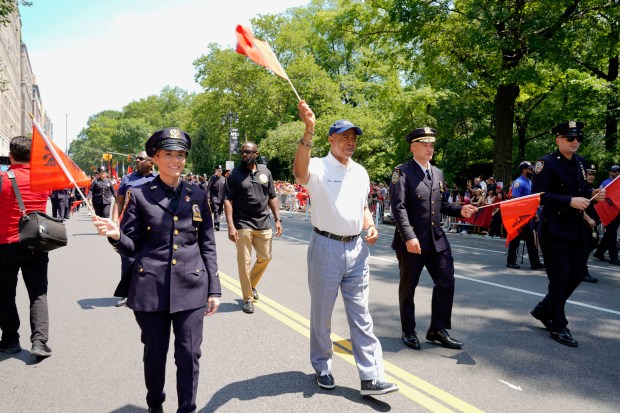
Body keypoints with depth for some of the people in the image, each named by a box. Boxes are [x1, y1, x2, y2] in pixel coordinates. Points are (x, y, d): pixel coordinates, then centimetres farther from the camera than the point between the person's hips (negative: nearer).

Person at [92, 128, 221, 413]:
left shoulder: (198, 196, 5)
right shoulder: (139, 195, 1)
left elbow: (208, 246, 7)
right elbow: (131, 247, 2)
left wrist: (214, 289, 4)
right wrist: (116, 235, -20)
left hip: (191, 287, 1)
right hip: (150, 288, 0)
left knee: (189, 355, 4)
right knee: (154, 355, 13)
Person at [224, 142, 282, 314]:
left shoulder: (265, 172, 7)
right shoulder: (235, 174, -3)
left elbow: (272, 198, 12)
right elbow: (228, 201, -7)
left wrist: (277, 219, 5)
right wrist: (231, 226, -16)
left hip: (263, 224, 4)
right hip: (243, 225, -4)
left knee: (265, 257, 12)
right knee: (244, 261, 1)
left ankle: (252, 285, 36)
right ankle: (248, 298, 14)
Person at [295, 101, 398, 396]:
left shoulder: (360, 172, 11)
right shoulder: (319, 167, -9)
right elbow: (299, 172, -33)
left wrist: (370, 226, 3)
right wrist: (309, 130, -43)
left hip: (357, 249, 5)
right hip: (326, 247, -4)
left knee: (361, 315, 6)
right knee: (322, 313, 10)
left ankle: (371, 377, 11)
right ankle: (322, 367, 29)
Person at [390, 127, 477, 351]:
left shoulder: (438, 173, 14)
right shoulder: (402, 172, -8)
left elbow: (441, 205, 19)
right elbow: (398, 207, -17)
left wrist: (460, 210, 0)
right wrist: (409, 236, -26)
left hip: (437, 240, 7)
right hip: (411, 241, -6)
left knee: (446, 282, 7)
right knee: (408, 286, 8)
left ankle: (438, 329, 22)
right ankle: (409, 332, 24)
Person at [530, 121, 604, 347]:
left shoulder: (579, 162, 12)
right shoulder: (547, 163, -11)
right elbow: (538, 195, -19)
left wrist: (592, 194, 2)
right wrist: (570, 201, -24)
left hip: (577, 229, 8)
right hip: (555, 230, -8)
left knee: (577, 273, 13)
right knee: (559, 278, -1)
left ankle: (543, 310, 30)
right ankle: (558, 326, 14)